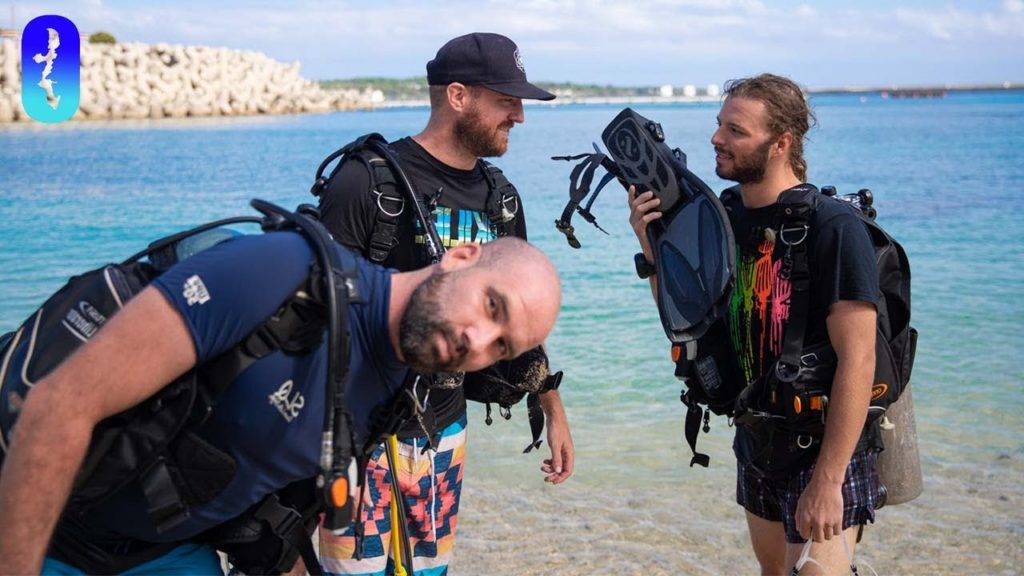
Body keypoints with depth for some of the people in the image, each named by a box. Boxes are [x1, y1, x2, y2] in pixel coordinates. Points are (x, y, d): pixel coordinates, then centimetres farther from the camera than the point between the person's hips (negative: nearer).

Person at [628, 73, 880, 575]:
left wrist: (827, 480, -24)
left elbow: (857, 358, -22)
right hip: (757, 453, 7)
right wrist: (653, 246, -7)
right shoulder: (727, 221, 2)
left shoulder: (833, 227, -20)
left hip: (821, 459, -7)